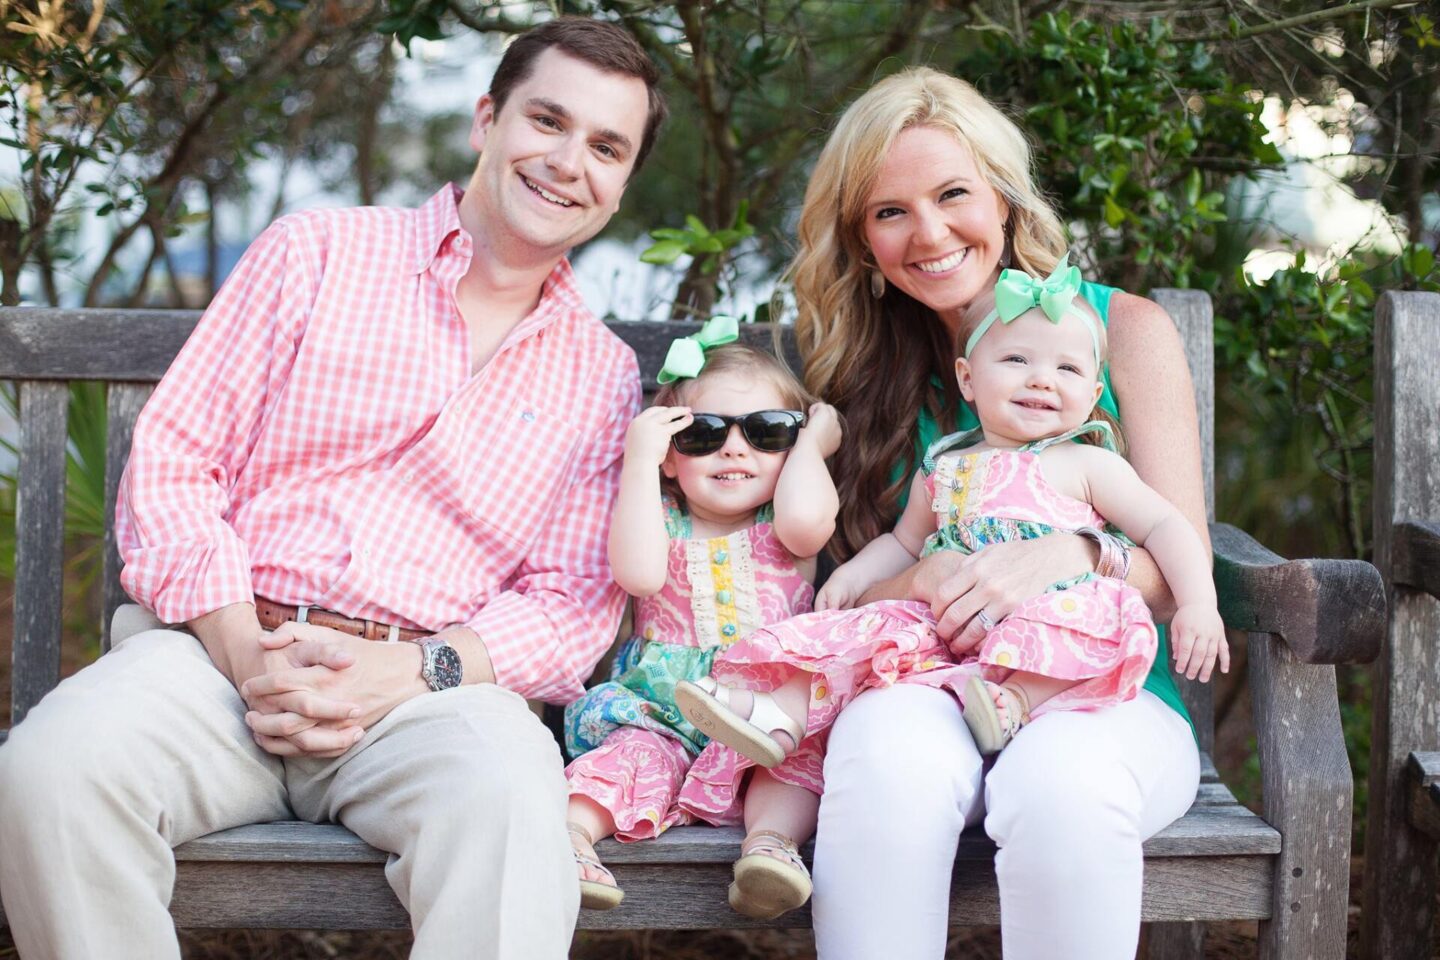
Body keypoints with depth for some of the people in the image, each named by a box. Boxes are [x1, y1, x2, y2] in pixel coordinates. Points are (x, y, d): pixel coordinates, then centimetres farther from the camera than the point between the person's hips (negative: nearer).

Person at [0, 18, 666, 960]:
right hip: (222, 646, 1)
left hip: (427, 687, 0)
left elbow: (576, 604, 8)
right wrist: (245, 653, -10)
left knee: (508, 801, -36)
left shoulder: (604, 377, 15)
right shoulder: (318, 254, 11)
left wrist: (410, 671, -11)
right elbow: (172, 458, 5)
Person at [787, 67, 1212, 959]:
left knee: (1061, 778, -37)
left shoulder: (1126, 330, 3)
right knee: (887, 755, -35)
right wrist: (915, 584, -16)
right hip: (931, 690, 1)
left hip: (1110, 693, -1)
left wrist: (1069, 556, -22)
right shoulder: (870, 367, 10)